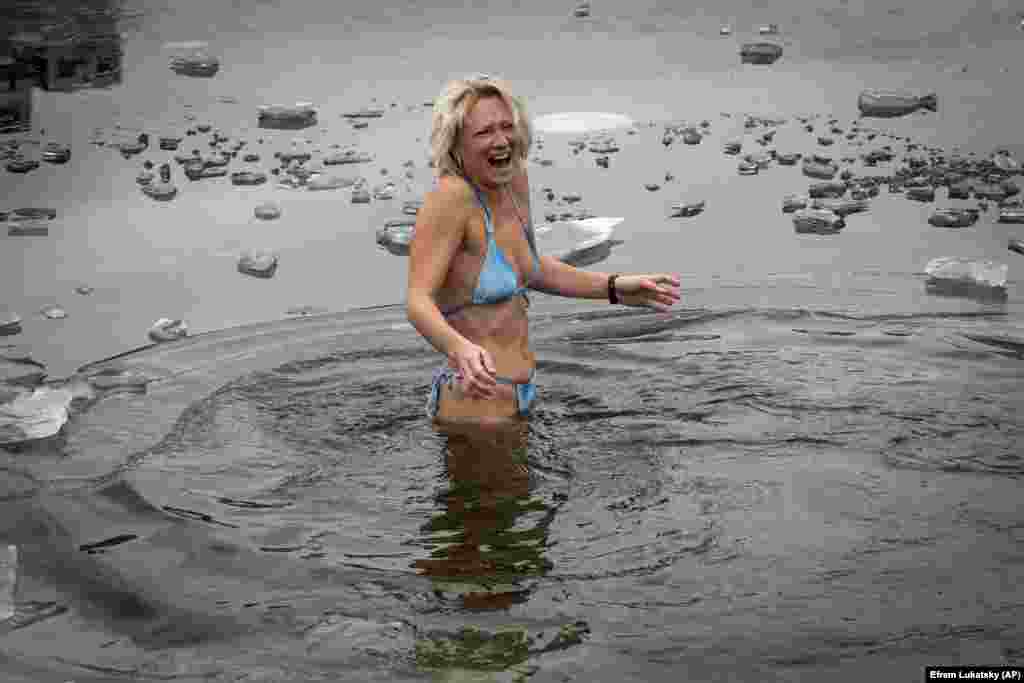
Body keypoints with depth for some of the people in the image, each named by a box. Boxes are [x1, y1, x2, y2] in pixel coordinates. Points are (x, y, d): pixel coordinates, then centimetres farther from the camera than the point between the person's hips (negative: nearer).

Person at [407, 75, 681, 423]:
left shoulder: (513, 180, 2)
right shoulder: (451, 196, -21)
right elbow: (418, 301, -27)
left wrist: (614, 287, 14)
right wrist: (460, 349, -47)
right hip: (476, 402, -8)